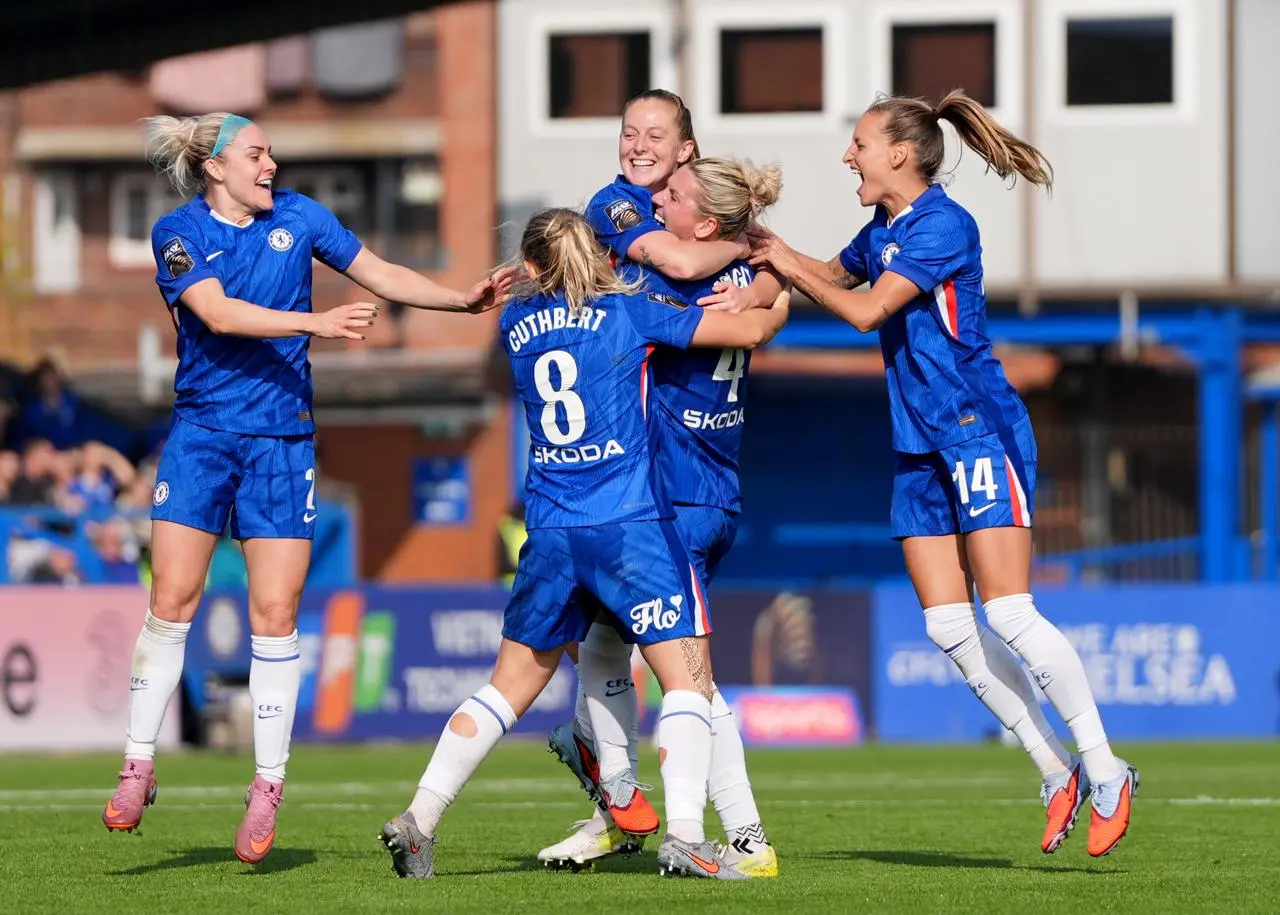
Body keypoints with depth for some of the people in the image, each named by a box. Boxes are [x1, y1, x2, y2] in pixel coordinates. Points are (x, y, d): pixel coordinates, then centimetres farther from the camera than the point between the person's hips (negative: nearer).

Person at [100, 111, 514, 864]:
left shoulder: (297, 216, 6)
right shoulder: (180, 233, -4)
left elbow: (382, 275, 14)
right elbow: (217, 312, -19)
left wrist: (464, 299, 4)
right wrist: (315, 322, -27)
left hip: (282, 438, 2)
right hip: (202, 432, -2)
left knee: (276, 611, -4)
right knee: (173, 598, -6)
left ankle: (268, 788, 1)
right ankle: (139, 768, 4)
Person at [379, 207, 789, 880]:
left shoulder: (516, 324, 10)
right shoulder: (629, 311, 1)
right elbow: (749, 330, 5)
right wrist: (780, 303, 25)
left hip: (549, 536, 4)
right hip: (632, 527, -4)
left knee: (511, 687, 16)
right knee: (687, 681, -1)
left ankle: (419, 819, 11)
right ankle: (684, 836, -16)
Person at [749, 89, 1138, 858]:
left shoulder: (943, 225, -14)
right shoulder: (883, 231, 13)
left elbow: (866, 310, -17)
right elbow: (834, 276, 33)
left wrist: (789, 264, -5)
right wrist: (764, 251, 18)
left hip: (979, 432, -9)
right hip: (922, 446, 9)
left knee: (1008, 615, -14)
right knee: (948, 624, 1)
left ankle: (1105, 770, -6)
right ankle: (1057, 774, 8)